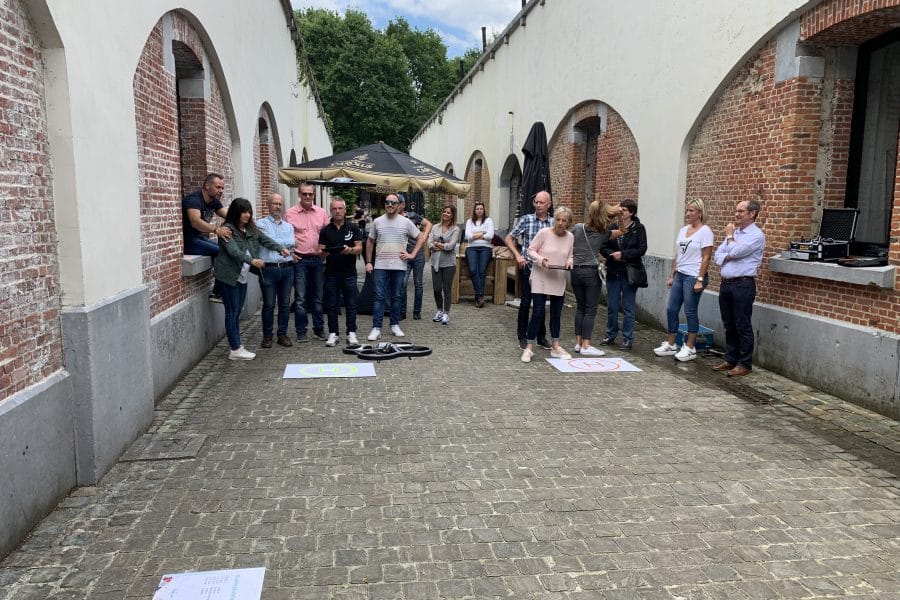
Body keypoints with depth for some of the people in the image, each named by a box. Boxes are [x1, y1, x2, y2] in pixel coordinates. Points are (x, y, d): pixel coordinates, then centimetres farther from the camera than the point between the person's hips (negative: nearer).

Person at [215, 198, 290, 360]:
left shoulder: (251, 229, 13)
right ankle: (235, 350, 1)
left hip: (243, 277, 7)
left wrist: (281, 248, -11)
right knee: (232, 313, -4)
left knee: (237, 313, 12)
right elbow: (234, 251, -23)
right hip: (229, 277, -7)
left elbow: (265, 239, 5)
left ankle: (237, 347, 17)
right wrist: (252, 261, -35)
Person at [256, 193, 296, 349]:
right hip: (269, 269, -4)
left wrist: (275, 243, -5)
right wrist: (284, 245, 0)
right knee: (269, 305, 2)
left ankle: (282, 334, 18)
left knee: (285, 304, 8)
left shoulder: (288, 226, 16)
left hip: (287, 268, 4)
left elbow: (291, 244, 2)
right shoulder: (261, 223, 2)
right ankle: (267, 335, 13)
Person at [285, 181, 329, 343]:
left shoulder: (321, 212, 7)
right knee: (300, 298, -1)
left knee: (318, 297, 10)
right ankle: (301, 331, 8)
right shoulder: (290, 213, -1)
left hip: (317, 259, 3)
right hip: (300, 260, -3)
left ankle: (319, 329, 19)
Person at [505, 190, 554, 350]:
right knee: (526, 301, 2)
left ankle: (541, 336, 22)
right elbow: (509, 238, 2)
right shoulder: (526, 219, -1)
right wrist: (518, 256, -8)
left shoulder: (554, 223, 2)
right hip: (527, 266, -1)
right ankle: (522, 337, 14)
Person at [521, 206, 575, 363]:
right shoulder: (544, 233, -11)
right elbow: (531, 250, -5)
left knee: (556, 314, 13)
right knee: (537, 313, -7)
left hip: (559, 281, 5)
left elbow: (570, 255, 13)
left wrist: (569, 261, -9)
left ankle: (555, 347, 25)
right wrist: (540, 259, -22)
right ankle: (529, 347, 2)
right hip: (541, 279, -5)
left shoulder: (570, 237, 2)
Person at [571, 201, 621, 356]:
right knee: (590, 310, 2)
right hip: (591, 272, -3)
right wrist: (618, 213, 11)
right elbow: (620, 231, 12)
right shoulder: (603, 233, -4)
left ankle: (578, 343, 16)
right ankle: (586, 346, 1)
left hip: (576, 271, 3)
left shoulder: (578, 228, -1)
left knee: (580, 308, 13)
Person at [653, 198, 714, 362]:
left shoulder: (705, 231, -8)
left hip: (693, 277, -7)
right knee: (671, 309, 7)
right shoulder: (683, 230, 12)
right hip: (679, 275, 7)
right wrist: (672, 276, 13)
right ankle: (670, 345, 18)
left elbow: (706, 258, -12)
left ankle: (689, 348, 11)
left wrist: (700, 280, -17)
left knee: (690, 312, 0)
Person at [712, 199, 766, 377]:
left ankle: (744, 364, 5)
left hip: (743, 284, -8)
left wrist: (729, 236, -1)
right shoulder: (734, 232, 17)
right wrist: (728, 257, -10)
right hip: (726, 283, 8)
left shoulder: (756, 235, -8)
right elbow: (718, 255, 12)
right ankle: (730, 359, 22)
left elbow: (735, 252, -18)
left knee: (743, 327, -2)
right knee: (729, 325, 13)